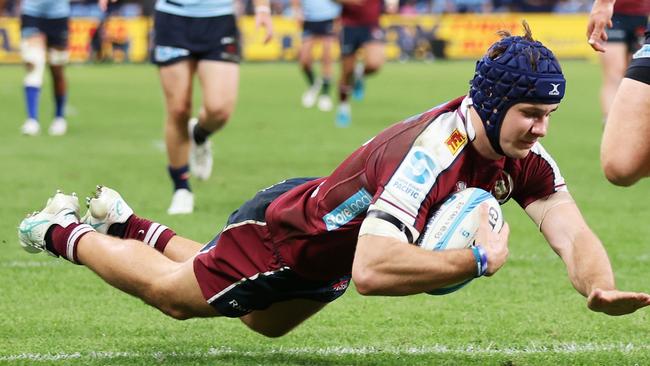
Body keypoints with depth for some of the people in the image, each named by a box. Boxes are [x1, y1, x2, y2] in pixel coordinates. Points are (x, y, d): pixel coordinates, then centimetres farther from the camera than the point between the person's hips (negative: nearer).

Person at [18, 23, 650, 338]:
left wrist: (599, 286, -48)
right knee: (172, 293, 16)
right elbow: (369, 269, -53)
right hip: (282, 235, -8)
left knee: (263, 321, 34)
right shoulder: (433, 152, -43)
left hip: (330, 234, 8)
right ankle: (65, 232, 40)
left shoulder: (521, 153, -19)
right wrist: (478, 259, -48)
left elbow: (573, 234, -26)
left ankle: (124, 223, 48)